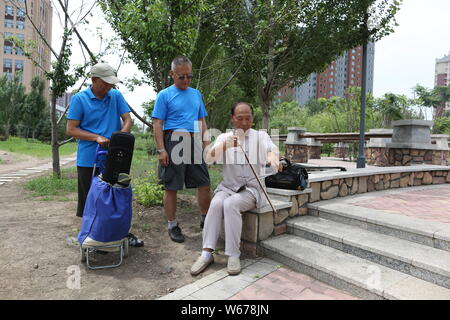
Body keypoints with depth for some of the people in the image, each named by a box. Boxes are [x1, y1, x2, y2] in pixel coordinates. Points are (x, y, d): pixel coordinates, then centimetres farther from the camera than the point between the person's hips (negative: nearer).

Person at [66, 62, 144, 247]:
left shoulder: (116, 96, 7)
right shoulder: (79, 99, -2)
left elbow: (128, 120, 2)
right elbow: (71, 129, -5)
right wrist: (97, 138, -18)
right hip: (89, 160, -3)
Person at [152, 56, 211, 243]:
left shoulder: (196, 94, 17)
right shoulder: (164, 95, 2)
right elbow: (157, 124, -4)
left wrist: (206, 145, 12)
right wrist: (161, 150, -12)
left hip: (194, 145, 5)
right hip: (174, 144, -4)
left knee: (204, 184, 5)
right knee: (171, 187, 3)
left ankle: (205, 220, 24)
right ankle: (172, 225, 17)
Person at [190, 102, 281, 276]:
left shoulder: (260, 136, 4)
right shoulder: (224, 137, 8)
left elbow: (271, 148, -18)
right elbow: (208, 158, -9)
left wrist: (273, 158, -44)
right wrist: (225, 146, -29)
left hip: (252, 189, -2)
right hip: (228, 187, 2)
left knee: (231, 204, -31)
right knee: (216, 203, -29)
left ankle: (233, 255, -23)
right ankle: (207, 253, -23)